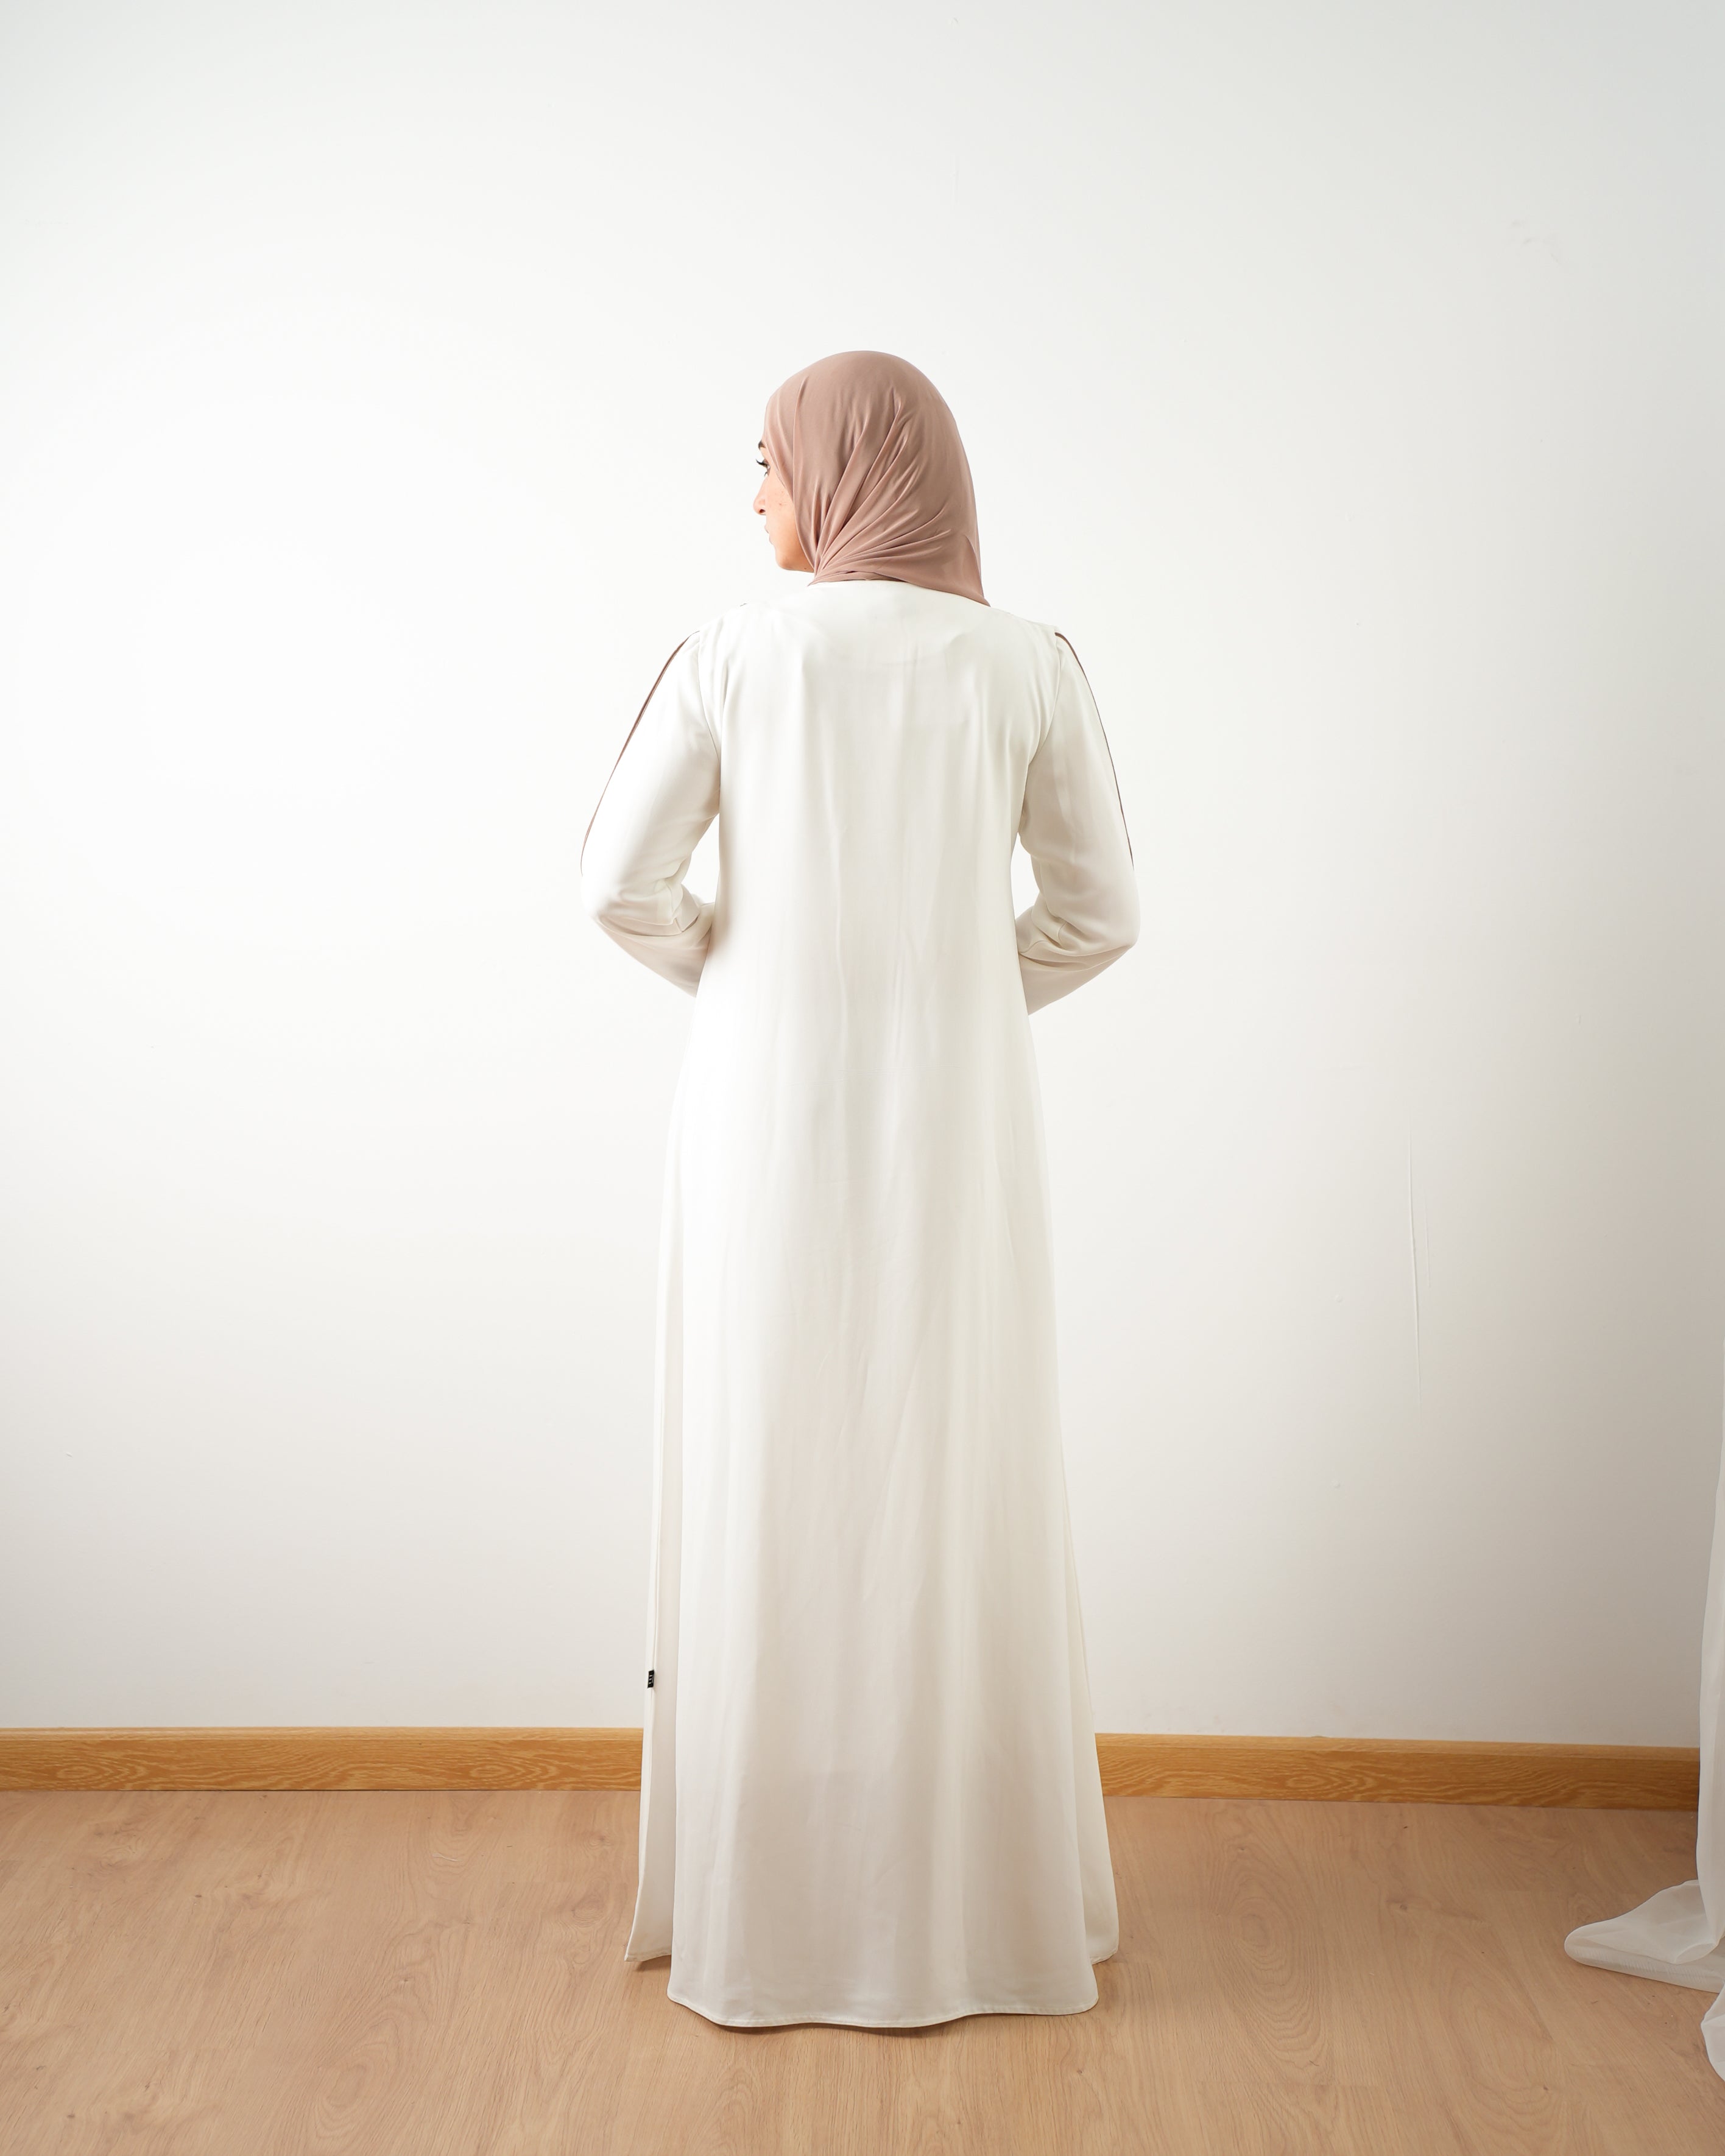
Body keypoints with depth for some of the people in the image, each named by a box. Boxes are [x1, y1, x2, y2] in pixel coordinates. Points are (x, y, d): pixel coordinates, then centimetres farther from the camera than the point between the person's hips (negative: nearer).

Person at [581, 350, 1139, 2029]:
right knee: (952, 1487, 10)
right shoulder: (1025, 664, -1)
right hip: (951, 1118, 1)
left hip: (769, 1109, 0)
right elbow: (1099, 912, 1)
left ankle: (762, 1916, 21)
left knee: (768, 1490, 9)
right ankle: (967, 1908, 21)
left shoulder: (735, 651, -4)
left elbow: (621, 882, -6)